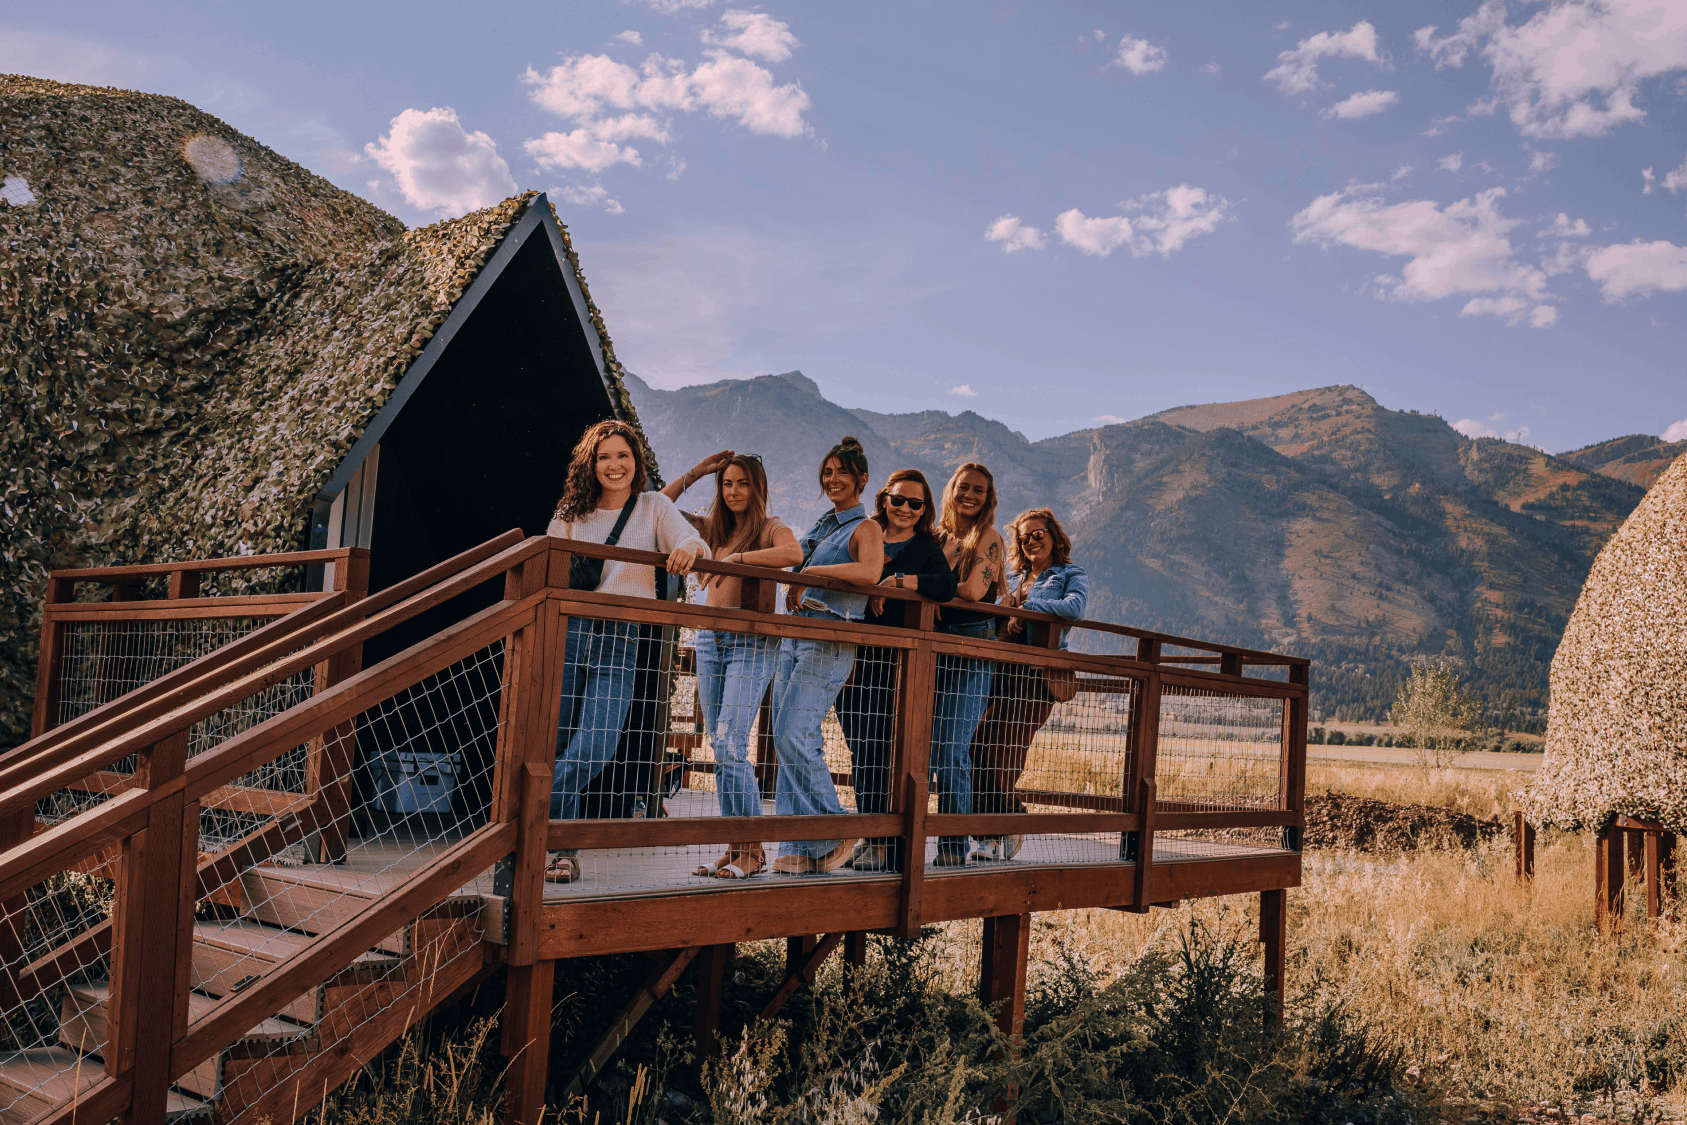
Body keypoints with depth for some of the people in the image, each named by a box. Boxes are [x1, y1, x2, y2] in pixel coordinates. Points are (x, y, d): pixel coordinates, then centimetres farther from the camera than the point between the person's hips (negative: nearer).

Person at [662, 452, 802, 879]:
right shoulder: (714, 529, 16)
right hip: (710, 639, 7)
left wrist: (736, 558, -21)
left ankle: (751, 848, -4)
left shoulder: (770, 527, -1)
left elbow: (794, 554, -24)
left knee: (729, 744, -14)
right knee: (721, 749, 6)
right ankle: (736, 847, 12)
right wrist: (695, 473, 12)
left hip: (751, 642, -6)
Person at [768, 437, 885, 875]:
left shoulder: (866, 528, -4)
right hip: (795, 636, 8)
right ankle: (800, 848, 9)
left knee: (794, 736, -15)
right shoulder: (820, 525, 20)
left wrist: (812, 572, -18)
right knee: (786, 739, 4)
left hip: (830, 643, -8)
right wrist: (797, 590, 12)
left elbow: (869, 573, -25)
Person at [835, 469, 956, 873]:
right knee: (859, 750, 7)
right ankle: (869, 835, 16)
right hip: (852, 657, 4)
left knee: (877, 751, -8)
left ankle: (882, 844, -3)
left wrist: (896, 581, -18)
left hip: (894, 660, -4)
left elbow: (947, 587, -14)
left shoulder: (927, 549, 5)